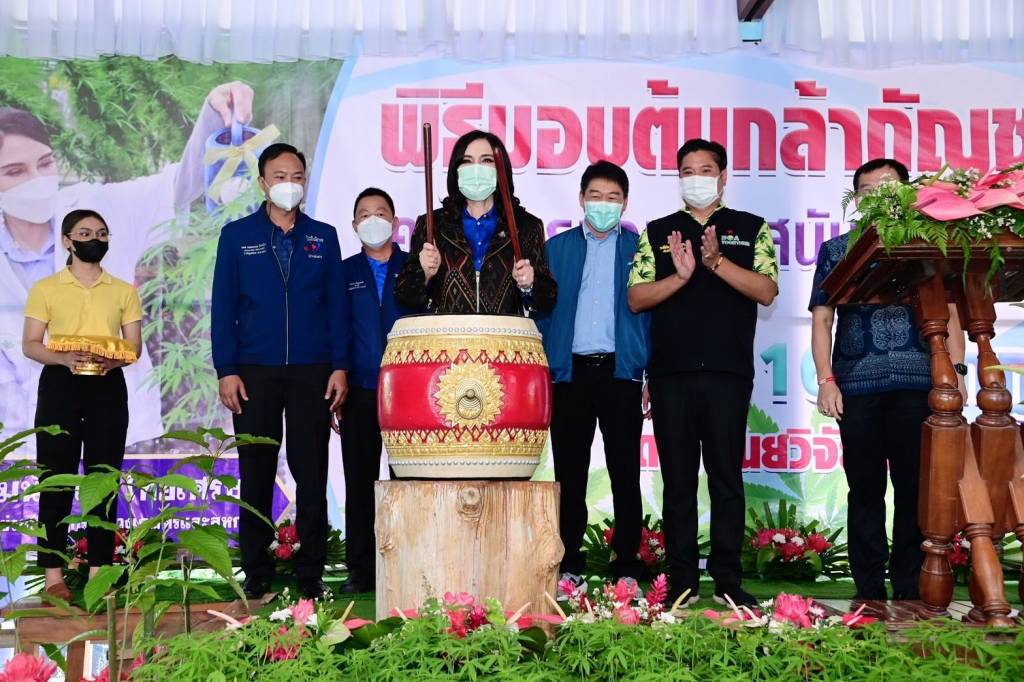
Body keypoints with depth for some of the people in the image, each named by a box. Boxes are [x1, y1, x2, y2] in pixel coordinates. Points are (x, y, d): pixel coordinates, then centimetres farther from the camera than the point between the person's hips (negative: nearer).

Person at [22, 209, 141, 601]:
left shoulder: (123, 291, 11)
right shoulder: (45, 289, 5)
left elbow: (134, 345, 8)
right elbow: (30, 345, 1)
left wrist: (113, 361, -14)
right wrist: (64, 359, -18)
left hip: (108, 387, 2)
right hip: (60, 385, -2)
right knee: (56, 478, -2)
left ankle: (99, 572, 8)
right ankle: (53, 575, 2)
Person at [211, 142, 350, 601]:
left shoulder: (323, 237, 10)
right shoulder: (237, 236, 7)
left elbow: (337, 305, 8)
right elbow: (223, 306, 4)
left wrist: (339, 367, -1)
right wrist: (226, 370, -4)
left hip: (312, 373, 1)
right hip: (255, 373, -1)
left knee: (312, 475, 2)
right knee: (256, 476, 4)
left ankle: (311, 575, 9)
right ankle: (256, 576, 11)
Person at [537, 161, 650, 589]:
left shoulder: (640, 248, 8)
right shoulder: (556, 248, 13)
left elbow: (652, 310, 5)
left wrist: (652, 374, -3)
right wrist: (539, 373, -4)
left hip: (620, 373, -1)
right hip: (571, 373, 1)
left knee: (626, 476, 1)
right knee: (570, 476, 4)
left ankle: (627, 569, 6)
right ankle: (570, 567, 10)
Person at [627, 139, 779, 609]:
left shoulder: (751, 229, 11)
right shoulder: (658, 232, 14)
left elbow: (766, 290, -3)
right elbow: (635, 299, 5)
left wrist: (717, 261, -14)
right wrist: (680, 276, -11)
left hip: (728, 371, -1)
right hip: (670, 371, 1)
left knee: (726, 475, 1)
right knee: (678, 478, 3)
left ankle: (728, 580, 7)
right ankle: (682, 581, 9)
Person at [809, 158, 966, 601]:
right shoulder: (837, 251, 14)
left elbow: (950, 312, 10)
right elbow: (822, 318, 9)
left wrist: (955, 370, 0)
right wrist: (825, 379, -2)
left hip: (918, 384, 0)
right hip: (857, 386, 1)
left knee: (915, 489, 0)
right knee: (865, 490, 3)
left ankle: (910, 590, 7)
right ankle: (869, 591, 9)